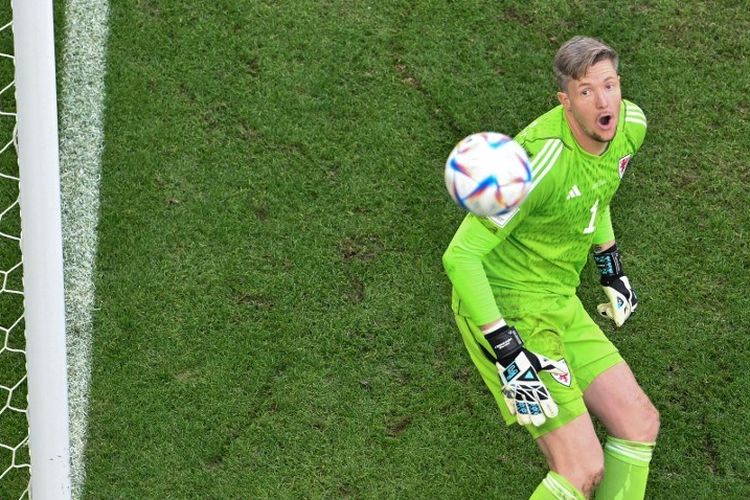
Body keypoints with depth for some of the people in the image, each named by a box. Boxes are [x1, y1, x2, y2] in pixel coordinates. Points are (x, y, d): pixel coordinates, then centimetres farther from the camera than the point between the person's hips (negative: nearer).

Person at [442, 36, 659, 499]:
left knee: (640, 422, 11)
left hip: (559, 304, 8)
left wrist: (612, 269, 23)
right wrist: (508, 354, -29)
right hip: (506, 311, -8)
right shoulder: (540, 160, -29)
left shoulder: (631, 124, -3)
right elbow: (460, 256, -27)